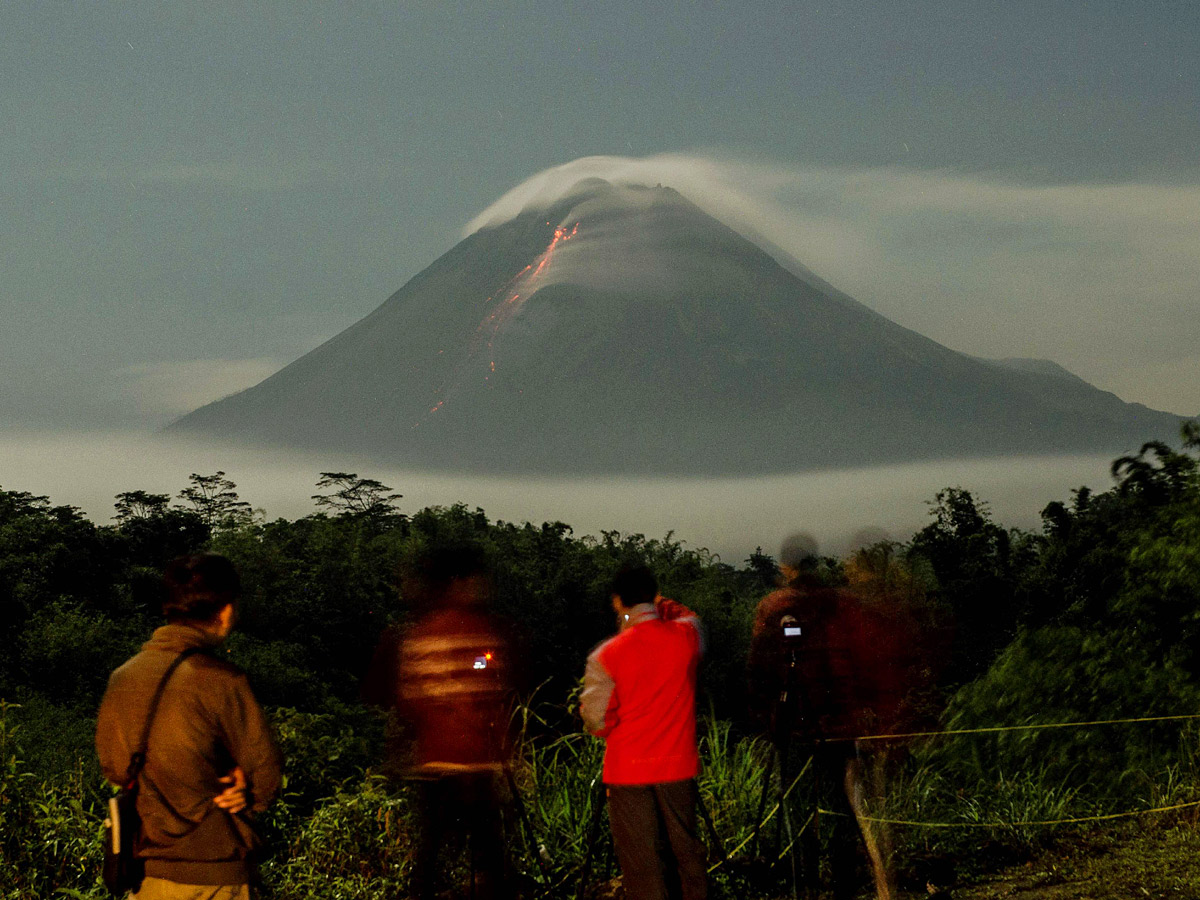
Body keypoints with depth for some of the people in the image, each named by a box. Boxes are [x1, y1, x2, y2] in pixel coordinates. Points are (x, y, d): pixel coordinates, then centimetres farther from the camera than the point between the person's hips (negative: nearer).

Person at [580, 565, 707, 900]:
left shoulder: (605, 656, -12)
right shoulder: (685, 637, -4)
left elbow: (596, 721, -7)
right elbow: (690, 617, 22)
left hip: (628, 770, -3)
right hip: (678, 764, 3)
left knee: (640, 863, 1)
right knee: (686, 850, 13)